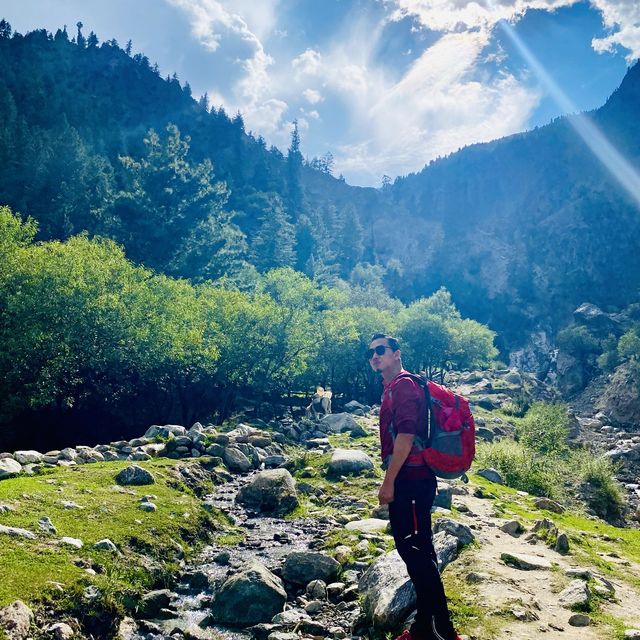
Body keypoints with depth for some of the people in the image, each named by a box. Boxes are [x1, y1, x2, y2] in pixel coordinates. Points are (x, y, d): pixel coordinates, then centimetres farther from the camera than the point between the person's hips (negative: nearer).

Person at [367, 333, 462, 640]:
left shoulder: (404, 385, -13)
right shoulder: (392, 388, 17)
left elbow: (406, 436, -21)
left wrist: (388, 481, -20)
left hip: (411, 480, -10)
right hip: (408, 480, 10)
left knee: (416, 551, -7)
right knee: (416, 550, 14)